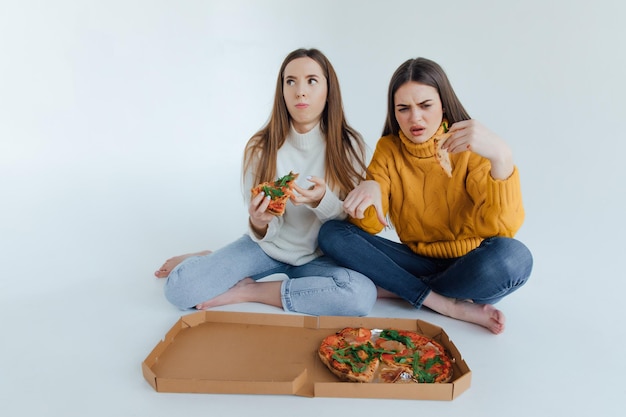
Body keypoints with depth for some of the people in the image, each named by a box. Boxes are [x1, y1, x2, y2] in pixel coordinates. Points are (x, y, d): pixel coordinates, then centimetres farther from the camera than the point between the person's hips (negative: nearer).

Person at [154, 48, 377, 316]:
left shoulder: (348, 144, -13)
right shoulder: (260, 147, -13)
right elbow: (265, 234, -10)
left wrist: (322, 201, -31)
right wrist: (259, 223, -35)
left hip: (318, 256, 1)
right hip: (268, 245, -1)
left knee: (363, 294, -32)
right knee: (178, 286, -21)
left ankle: (248, 291, -12)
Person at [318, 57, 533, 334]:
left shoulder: (470, 148, -10)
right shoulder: (387, 149, -1)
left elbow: (504, 228, -23)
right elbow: (370, 226, -8)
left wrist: (501, 158, -39)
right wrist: (368, 190, -30)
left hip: (467, 266, -2)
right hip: (417, 261, 3)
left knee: (512, 256, -35)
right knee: (332, 233, -16)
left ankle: (394, 289, -14)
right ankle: (449, 305, -19)